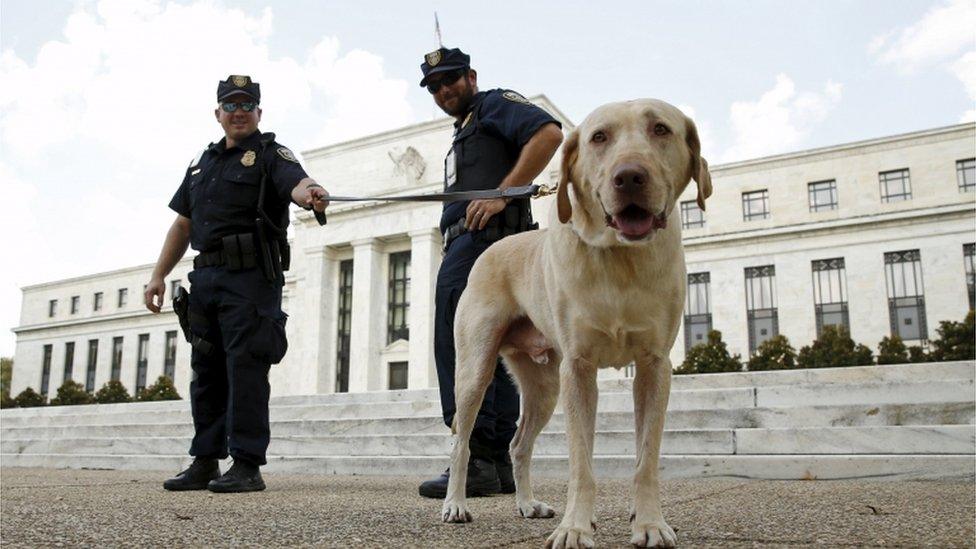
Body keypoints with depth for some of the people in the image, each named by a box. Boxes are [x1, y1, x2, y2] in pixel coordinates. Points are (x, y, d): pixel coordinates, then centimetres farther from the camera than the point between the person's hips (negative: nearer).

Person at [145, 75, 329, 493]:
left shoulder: (271, 154, 2)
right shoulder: (203, 162, 21)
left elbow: (296, 183, -21)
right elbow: (182, 225, 23)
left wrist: (310, 194, -45)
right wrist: (158, 275, 16)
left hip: (251, 276, -7)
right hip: (206, 277, 7)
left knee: (245, 368, -10)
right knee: (206, 371, 10)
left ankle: (247, 465, -5)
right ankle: (205, 463, 18)